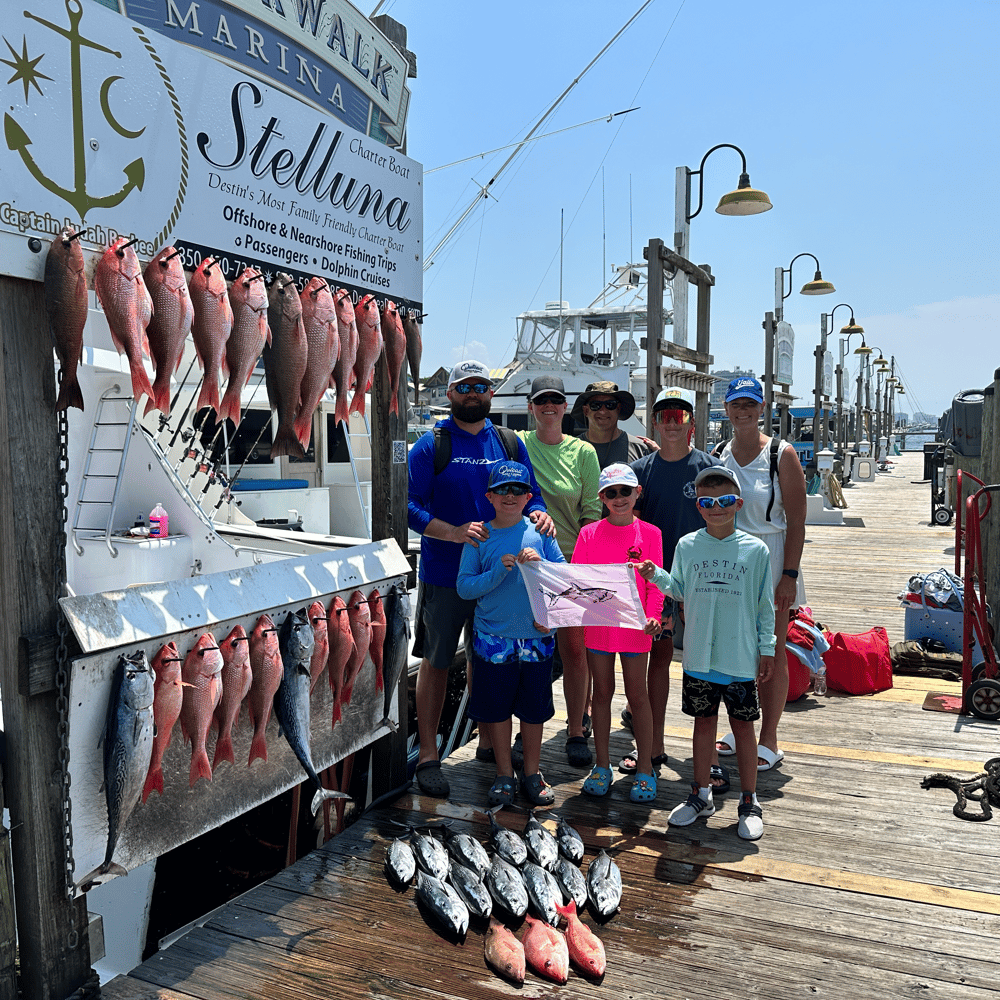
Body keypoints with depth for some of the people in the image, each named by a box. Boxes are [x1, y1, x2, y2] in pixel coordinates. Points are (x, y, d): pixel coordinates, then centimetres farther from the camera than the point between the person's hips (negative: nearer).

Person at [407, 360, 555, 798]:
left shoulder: (509, 443, 9)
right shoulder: (430, 446, -3)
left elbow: (530, 494, 13)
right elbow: (410, 506, -9)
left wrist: (537, 513, -11)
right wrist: (455, 533, -22)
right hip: (444, 573, -3)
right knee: (436, 662, 5)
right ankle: (428, 754, 17)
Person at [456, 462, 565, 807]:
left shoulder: (540, 531, 0)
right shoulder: (479, 537, -2)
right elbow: (464, 588, -6)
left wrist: (539, 564, -18)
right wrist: (498, 572, -18)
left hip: (536, 635, 1)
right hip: (493, 638, 0)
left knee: (534, 708, 11)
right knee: (497, 708, 10)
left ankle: (532, 773, 29)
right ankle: (504, 775, 28)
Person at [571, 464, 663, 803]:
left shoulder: (650, 533, -1)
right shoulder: (589, 533, 1)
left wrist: (652, 616, -15)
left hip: (634, 626, -1)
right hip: (598, 625, 2)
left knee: (637, 695, 7)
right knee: (602, 692, 12)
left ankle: (644, 769, 19)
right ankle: (602, 765, 24)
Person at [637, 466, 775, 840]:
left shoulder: (755, 549, -4)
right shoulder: (687, 546, 1)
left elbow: (765, 604, 1)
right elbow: (679, 591, 9)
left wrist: (767, 647, 0)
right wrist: (656, 576, -8)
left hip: (741, 656, -2)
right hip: (699, 655, 2)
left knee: (742, 725, 8)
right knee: (703, 721, 14)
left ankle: (749, 802, 23)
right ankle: (701, 795, 29)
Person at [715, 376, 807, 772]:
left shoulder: (782, 454, -6)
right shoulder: (718, 455, 8)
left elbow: (797, 521, -8)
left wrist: (790, 574, -15)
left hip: (770, 557, -4)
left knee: (772, 650, 2)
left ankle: (769, 740, 12)